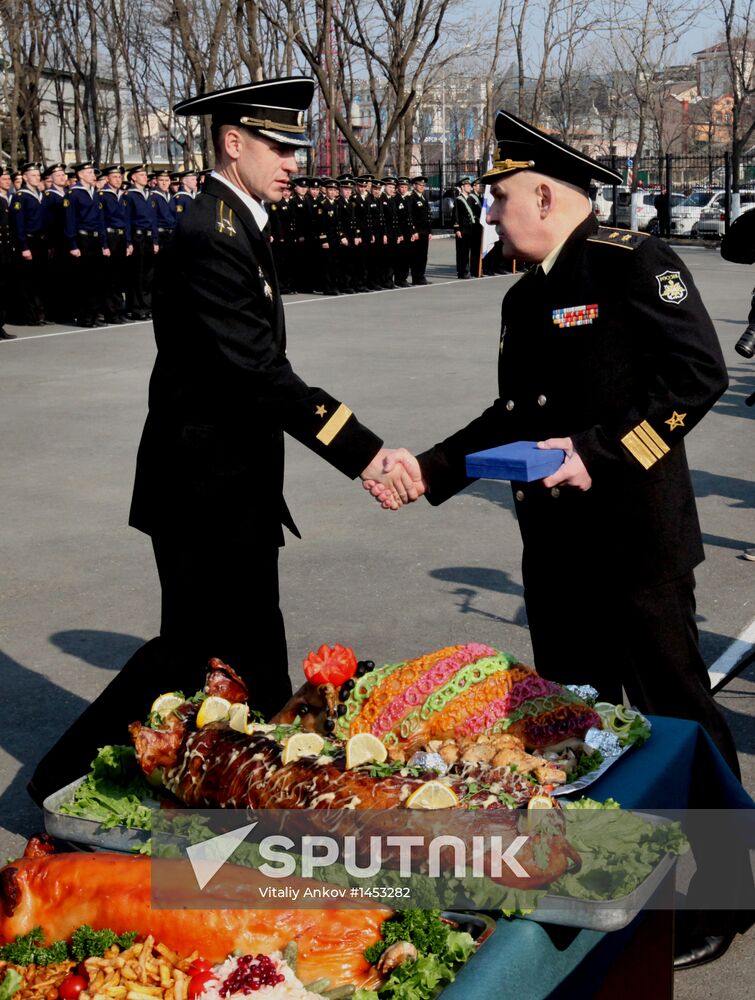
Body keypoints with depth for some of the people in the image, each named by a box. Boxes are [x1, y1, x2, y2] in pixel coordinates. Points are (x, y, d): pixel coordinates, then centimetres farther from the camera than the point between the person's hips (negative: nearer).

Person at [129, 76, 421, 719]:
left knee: (255, 657, 18)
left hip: (238, 489, 10)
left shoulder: (238, 227, 13)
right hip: (206, 494, -10)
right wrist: (364, 453, -32)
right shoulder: (209, 236, -20)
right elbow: (261, 374, -28)